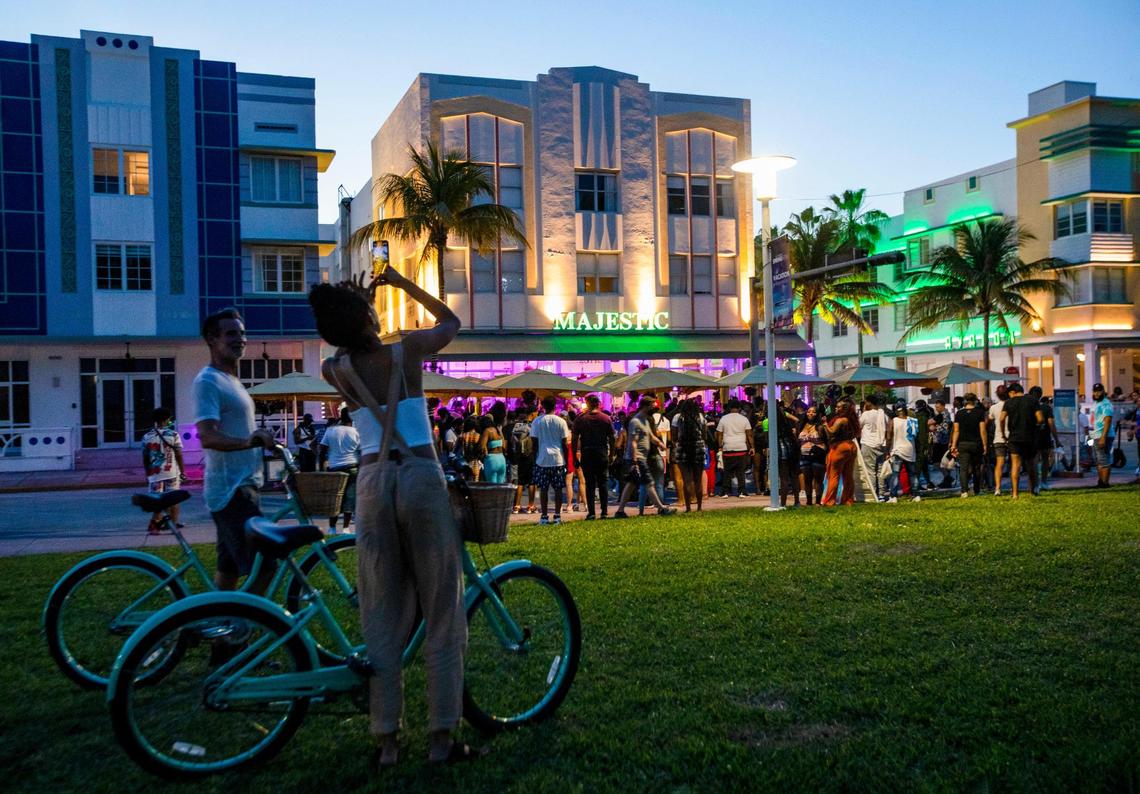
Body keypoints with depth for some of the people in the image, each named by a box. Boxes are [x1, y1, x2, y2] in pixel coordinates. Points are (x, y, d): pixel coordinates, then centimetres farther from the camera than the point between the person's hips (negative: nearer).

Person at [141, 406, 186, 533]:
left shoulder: (147, 437, 4)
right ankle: (173, 524, 10)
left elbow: (145, 459, 8)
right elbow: (179, 456, -4)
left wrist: (148, 475, 17)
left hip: (155, 474, 2)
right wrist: (182, 472, 5)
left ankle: (154, 525, -7)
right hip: (171, 473, -2)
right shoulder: (173, 434, -4)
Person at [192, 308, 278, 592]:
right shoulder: (207, 381, -13)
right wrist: (249, 441, -41)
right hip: (232, 490, -10)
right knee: (263, 569, -15)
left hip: (244, 486, 10)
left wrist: (263, 440, 24)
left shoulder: (231, 380, 19)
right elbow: (207, 437, -27)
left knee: (229, 568, 13)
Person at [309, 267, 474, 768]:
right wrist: (404, 283, 26)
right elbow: (450, 319, 21)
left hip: (372, 483, 2)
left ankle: (386, 740, 12)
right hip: (423, 479, -2)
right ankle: (441, 739, 8)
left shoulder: (335, 371, 4)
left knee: (382, 617, 9)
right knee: (441, 613, 5)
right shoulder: (408, 351, -1)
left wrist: (354, 300, 30)